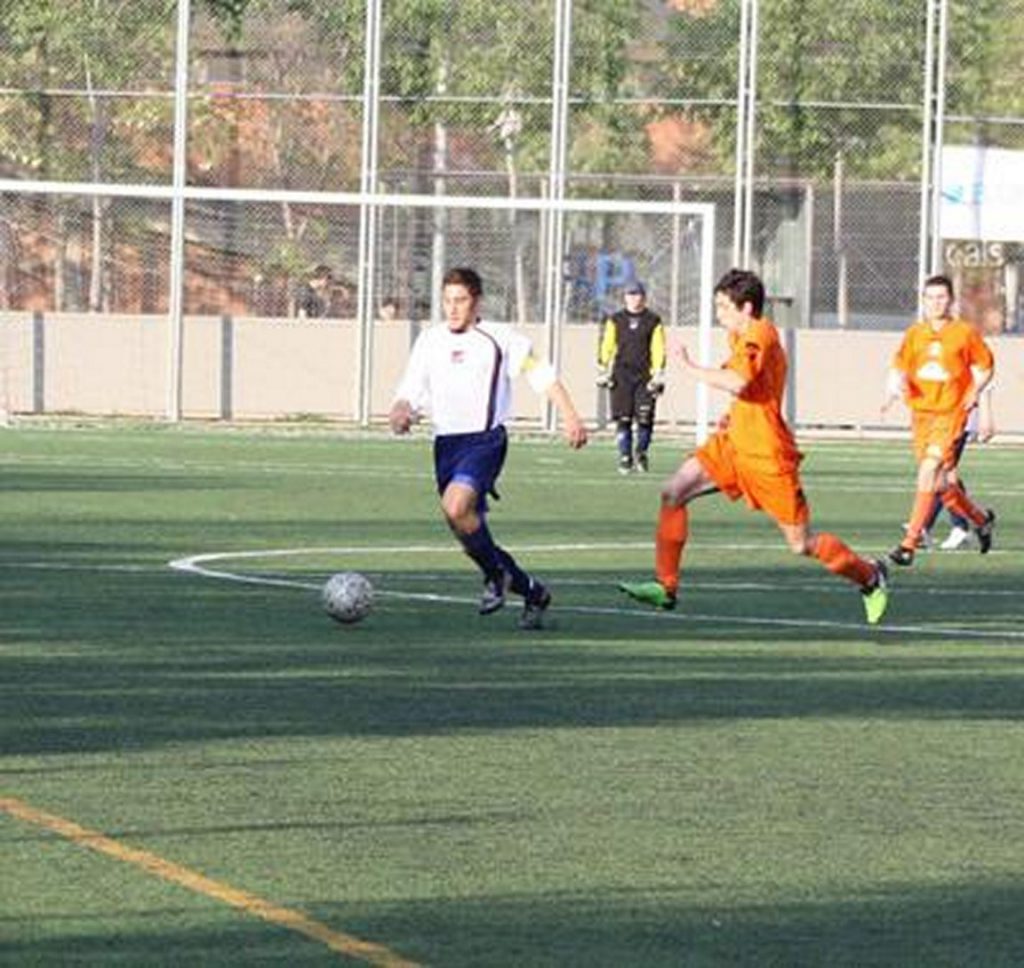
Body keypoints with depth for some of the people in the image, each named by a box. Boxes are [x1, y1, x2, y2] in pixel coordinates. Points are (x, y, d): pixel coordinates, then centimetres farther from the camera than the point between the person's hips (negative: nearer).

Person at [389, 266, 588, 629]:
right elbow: (409, 393, 12)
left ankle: (496, 572, -6)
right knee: (470, 529, 5)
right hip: (446, 443, 6)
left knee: (456, 507, -29)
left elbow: (541, 374, 6)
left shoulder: (498, 338, 1)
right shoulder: (429, 341, 12)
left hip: (484, 439, -6)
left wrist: (569, 416, -3)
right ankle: (532, 592, 22)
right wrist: (400, 413, -11)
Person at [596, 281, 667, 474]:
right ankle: (625, 458, 1)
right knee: (623, 419, -5)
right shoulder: (615, 320, 9)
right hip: (621, 375, 1)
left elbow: (658, 349, 2)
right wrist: (602, 371, 2)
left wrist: (658, 375, -6)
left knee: (645, 419, -7)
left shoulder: (653, 321, 5)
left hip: (645, 376, -1)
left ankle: (640, 452, 15)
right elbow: (606, 346, 9)